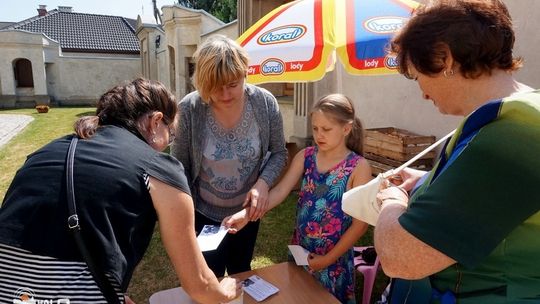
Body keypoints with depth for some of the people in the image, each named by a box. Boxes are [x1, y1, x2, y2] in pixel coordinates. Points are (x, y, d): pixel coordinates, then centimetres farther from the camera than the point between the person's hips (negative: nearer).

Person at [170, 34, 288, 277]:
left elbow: (279, 153, -6)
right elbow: (179, 166, -11)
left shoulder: (265, 103, -18)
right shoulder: (189, 109, -23)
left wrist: (263, 183, -24)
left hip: (247, 210, 2)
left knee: (241, 273, 25)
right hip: (204, 213, -1)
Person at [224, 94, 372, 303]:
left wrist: (328, 258, -12)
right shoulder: (304, 157, -5)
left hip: (335, 259, -3)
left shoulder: (359, 167, -16)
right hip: (300, 251, 4)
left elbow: (361, 223, -14)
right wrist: (246, 214, -27)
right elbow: (280, 191, -13)